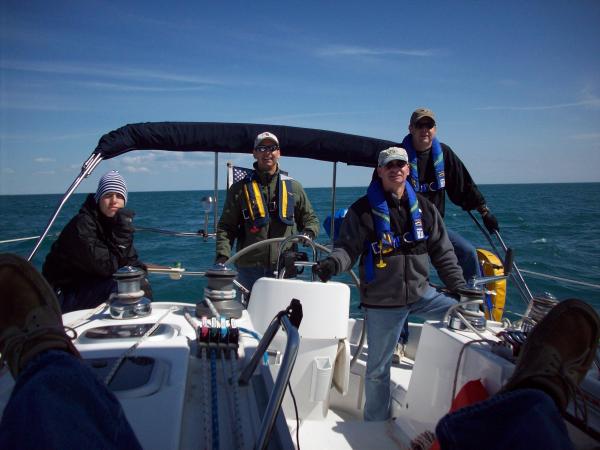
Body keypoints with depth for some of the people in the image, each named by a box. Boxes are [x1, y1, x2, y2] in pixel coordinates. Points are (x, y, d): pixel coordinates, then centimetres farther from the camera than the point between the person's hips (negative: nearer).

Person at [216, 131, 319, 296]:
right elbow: (226, 227, 4)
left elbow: (310, 218, 19)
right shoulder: (240, 188, 7)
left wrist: (308, 233, -3)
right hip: (249, 269, -1)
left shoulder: (293, 187, 11)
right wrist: (223, 255, -11)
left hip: (284, 269, 1)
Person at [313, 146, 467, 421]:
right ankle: (376, 424, 29)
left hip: (421, 293, 4)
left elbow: (442, 252, 10)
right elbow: (347, 248, -9)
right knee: (378, 367, 5)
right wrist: (332, 264, -31)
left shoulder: (423, 208, 5)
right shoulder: (363, 210, -6)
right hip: (381, 302, -4)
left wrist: (460, 287, 6)